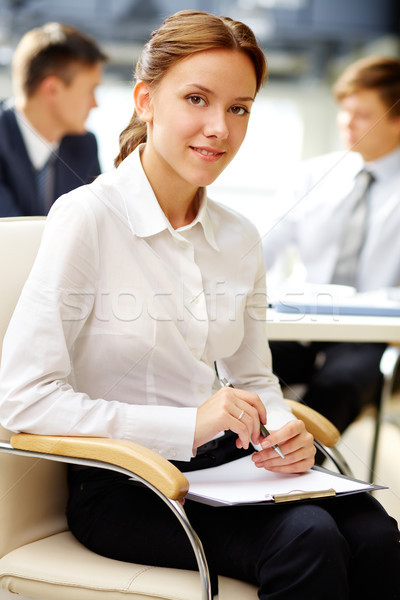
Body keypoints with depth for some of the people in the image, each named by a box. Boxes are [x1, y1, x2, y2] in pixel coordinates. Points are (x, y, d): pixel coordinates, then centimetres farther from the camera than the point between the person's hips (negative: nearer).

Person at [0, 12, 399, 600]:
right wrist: (187, 425, -21)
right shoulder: (86, 219, -10)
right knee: (306, 541, -29)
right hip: (122, 485, -5)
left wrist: (285, 430, -7)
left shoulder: (240, 238, 8)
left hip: (222, 465, 6)